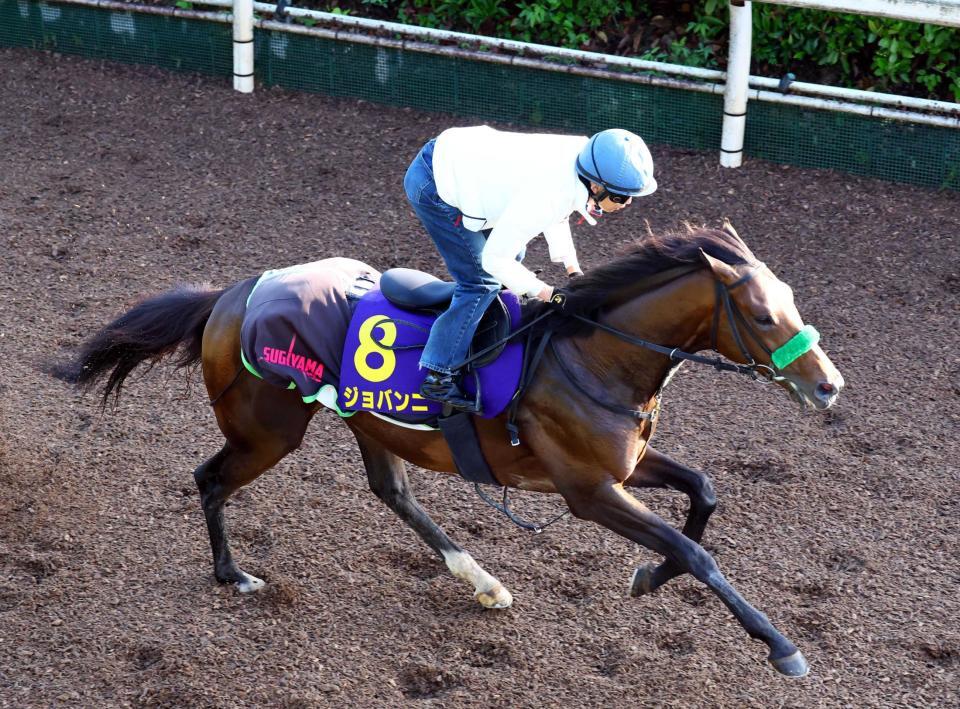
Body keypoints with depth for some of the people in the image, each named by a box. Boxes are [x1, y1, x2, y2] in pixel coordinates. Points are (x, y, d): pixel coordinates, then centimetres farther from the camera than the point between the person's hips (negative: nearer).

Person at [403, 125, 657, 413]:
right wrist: (547, 294, -15)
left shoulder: (581, 155, -8)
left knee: (513, 248, 21)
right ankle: (439, 378, 1)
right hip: (431, 186, -9)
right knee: (481, 282, -6)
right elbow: (495, 258, -25)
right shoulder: (548, 196, -32)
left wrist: (572, 269, 6)